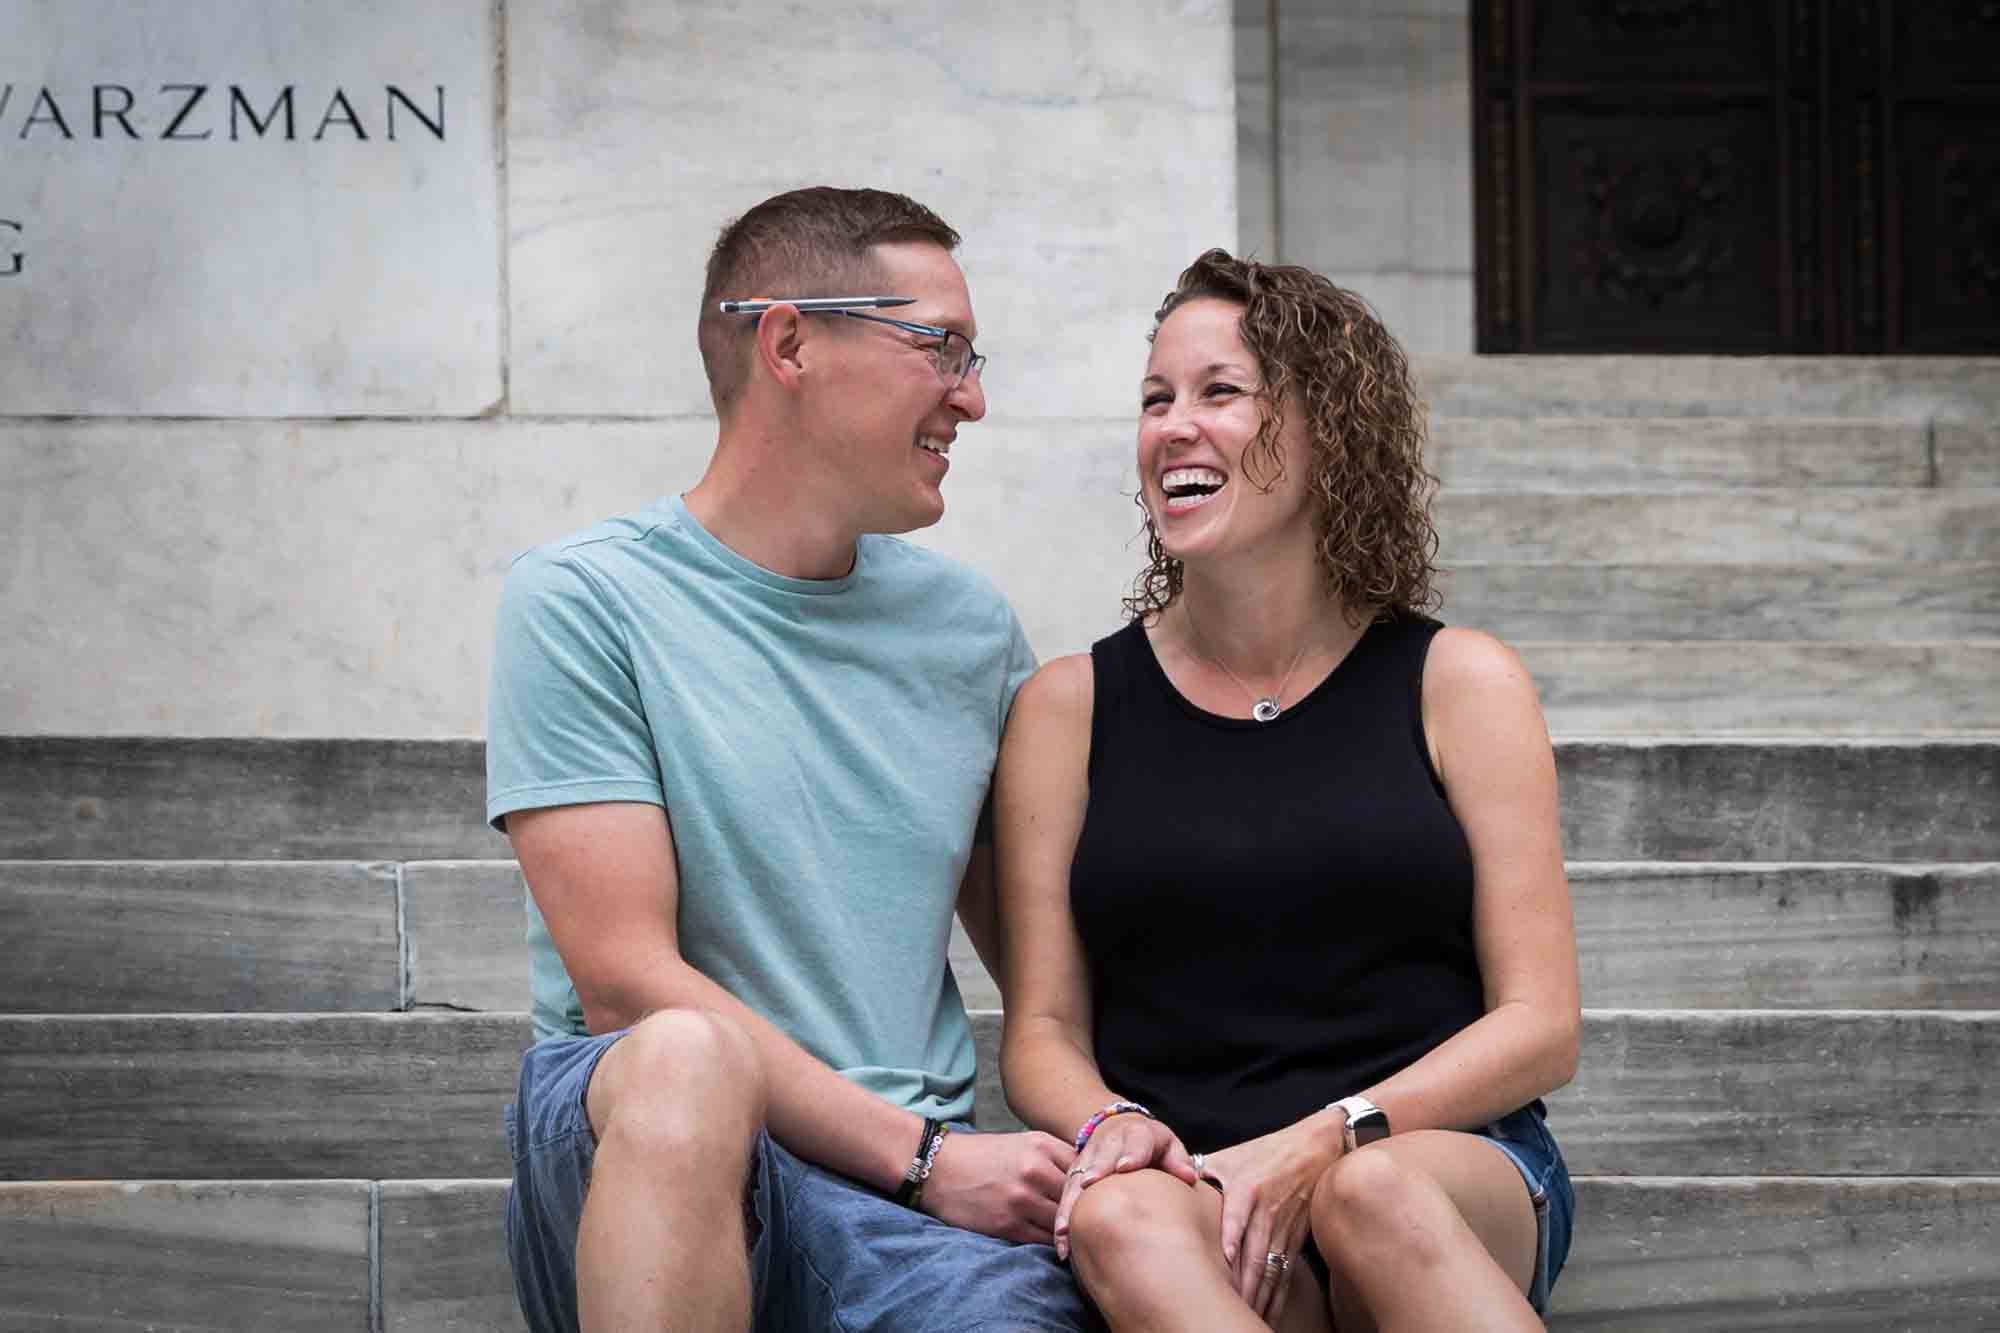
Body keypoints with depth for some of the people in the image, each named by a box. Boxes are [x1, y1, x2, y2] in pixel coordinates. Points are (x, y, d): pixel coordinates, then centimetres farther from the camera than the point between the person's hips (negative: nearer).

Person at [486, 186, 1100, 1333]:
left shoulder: (970, 625, 14)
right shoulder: (583, 601, -1)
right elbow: (625, 981, -9)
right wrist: (927, 1159, -12)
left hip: (920, 1189, 1)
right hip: (621, 1145, -1)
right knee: (690, 1056, -38)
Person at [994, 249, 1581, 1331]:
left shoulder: (1456, 683, 8)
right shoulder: (1070, 706, 13)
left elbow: (1539, 1027, 3)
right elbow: (1042, 1032, 11)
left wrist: (1326, 1142, -14)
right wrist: (1109, 1124, -14)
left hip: (1456, 1173, -1)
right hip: (1192, 1190, 1)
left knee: (1373, 1193, -37)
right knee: (1119, 1221, -35)